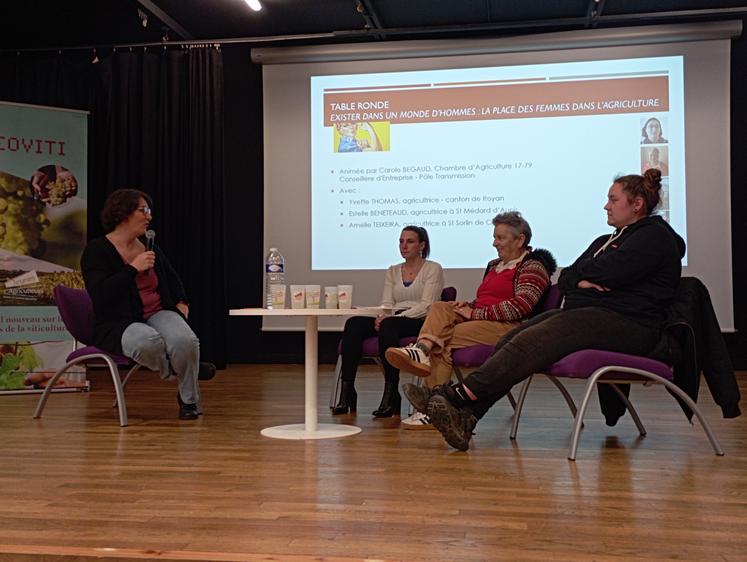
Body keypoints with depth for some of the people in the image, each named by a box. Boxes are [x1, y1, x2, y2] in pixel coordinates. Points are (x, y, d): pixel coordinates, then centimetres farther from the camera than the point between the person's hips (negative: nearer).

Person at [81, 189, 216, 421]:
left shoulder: (151, 247, 14)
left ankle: (189, 400, -6)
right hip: (119, 323, -5)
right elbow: (99, 295, -18)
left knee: (186, 340, -29)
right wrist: (133, 268, -18)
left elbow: (174, 281, 29)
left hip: (158, 313, 5)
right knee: (149, 342, -39)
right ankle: (174, 373, -6)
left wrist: (182, 303, 10)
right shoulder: (96, 250, -3)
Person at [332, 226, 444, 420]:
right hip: (393, 321, 5)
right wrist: (382, 316, -13)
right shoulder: (392, 271, 22)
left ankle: (391, 395, -37)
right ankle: (346, 392, -28)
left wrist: (392, 317, -19)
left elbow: (426, 305, -8)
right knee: (353, 323, -23)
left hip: (421, 323, -5)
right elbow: (386, 303, 13)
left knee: (389, 325, -39)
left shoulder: (433, 269, 4)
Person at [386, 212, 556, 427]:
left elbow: (520, 307, -17)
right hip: (480, 321, 8)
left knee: (445, 338, -22)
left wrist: (475, 314, -14)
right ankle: (422, 350, -39)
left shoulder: (533, 267, -2)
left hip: (508, 328, -8)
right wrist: (468, 306, 7)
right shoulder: (494, 265, 26)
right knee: (440, 307, -15)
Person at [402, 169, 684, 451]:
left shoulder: (655, 235, 0)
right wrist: (580, 282, -3)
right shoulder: (606, 240, 29)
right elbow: (565, 279, 21)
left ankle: (457, 396, -30)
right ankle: (465, 418, -27)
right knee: (511, 341, -15)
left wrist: (584, 269, 8)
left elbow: (606, 273, -14)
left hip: (624, 322, -8)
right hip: (585, 314, 8)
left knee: (530, 342, -27)